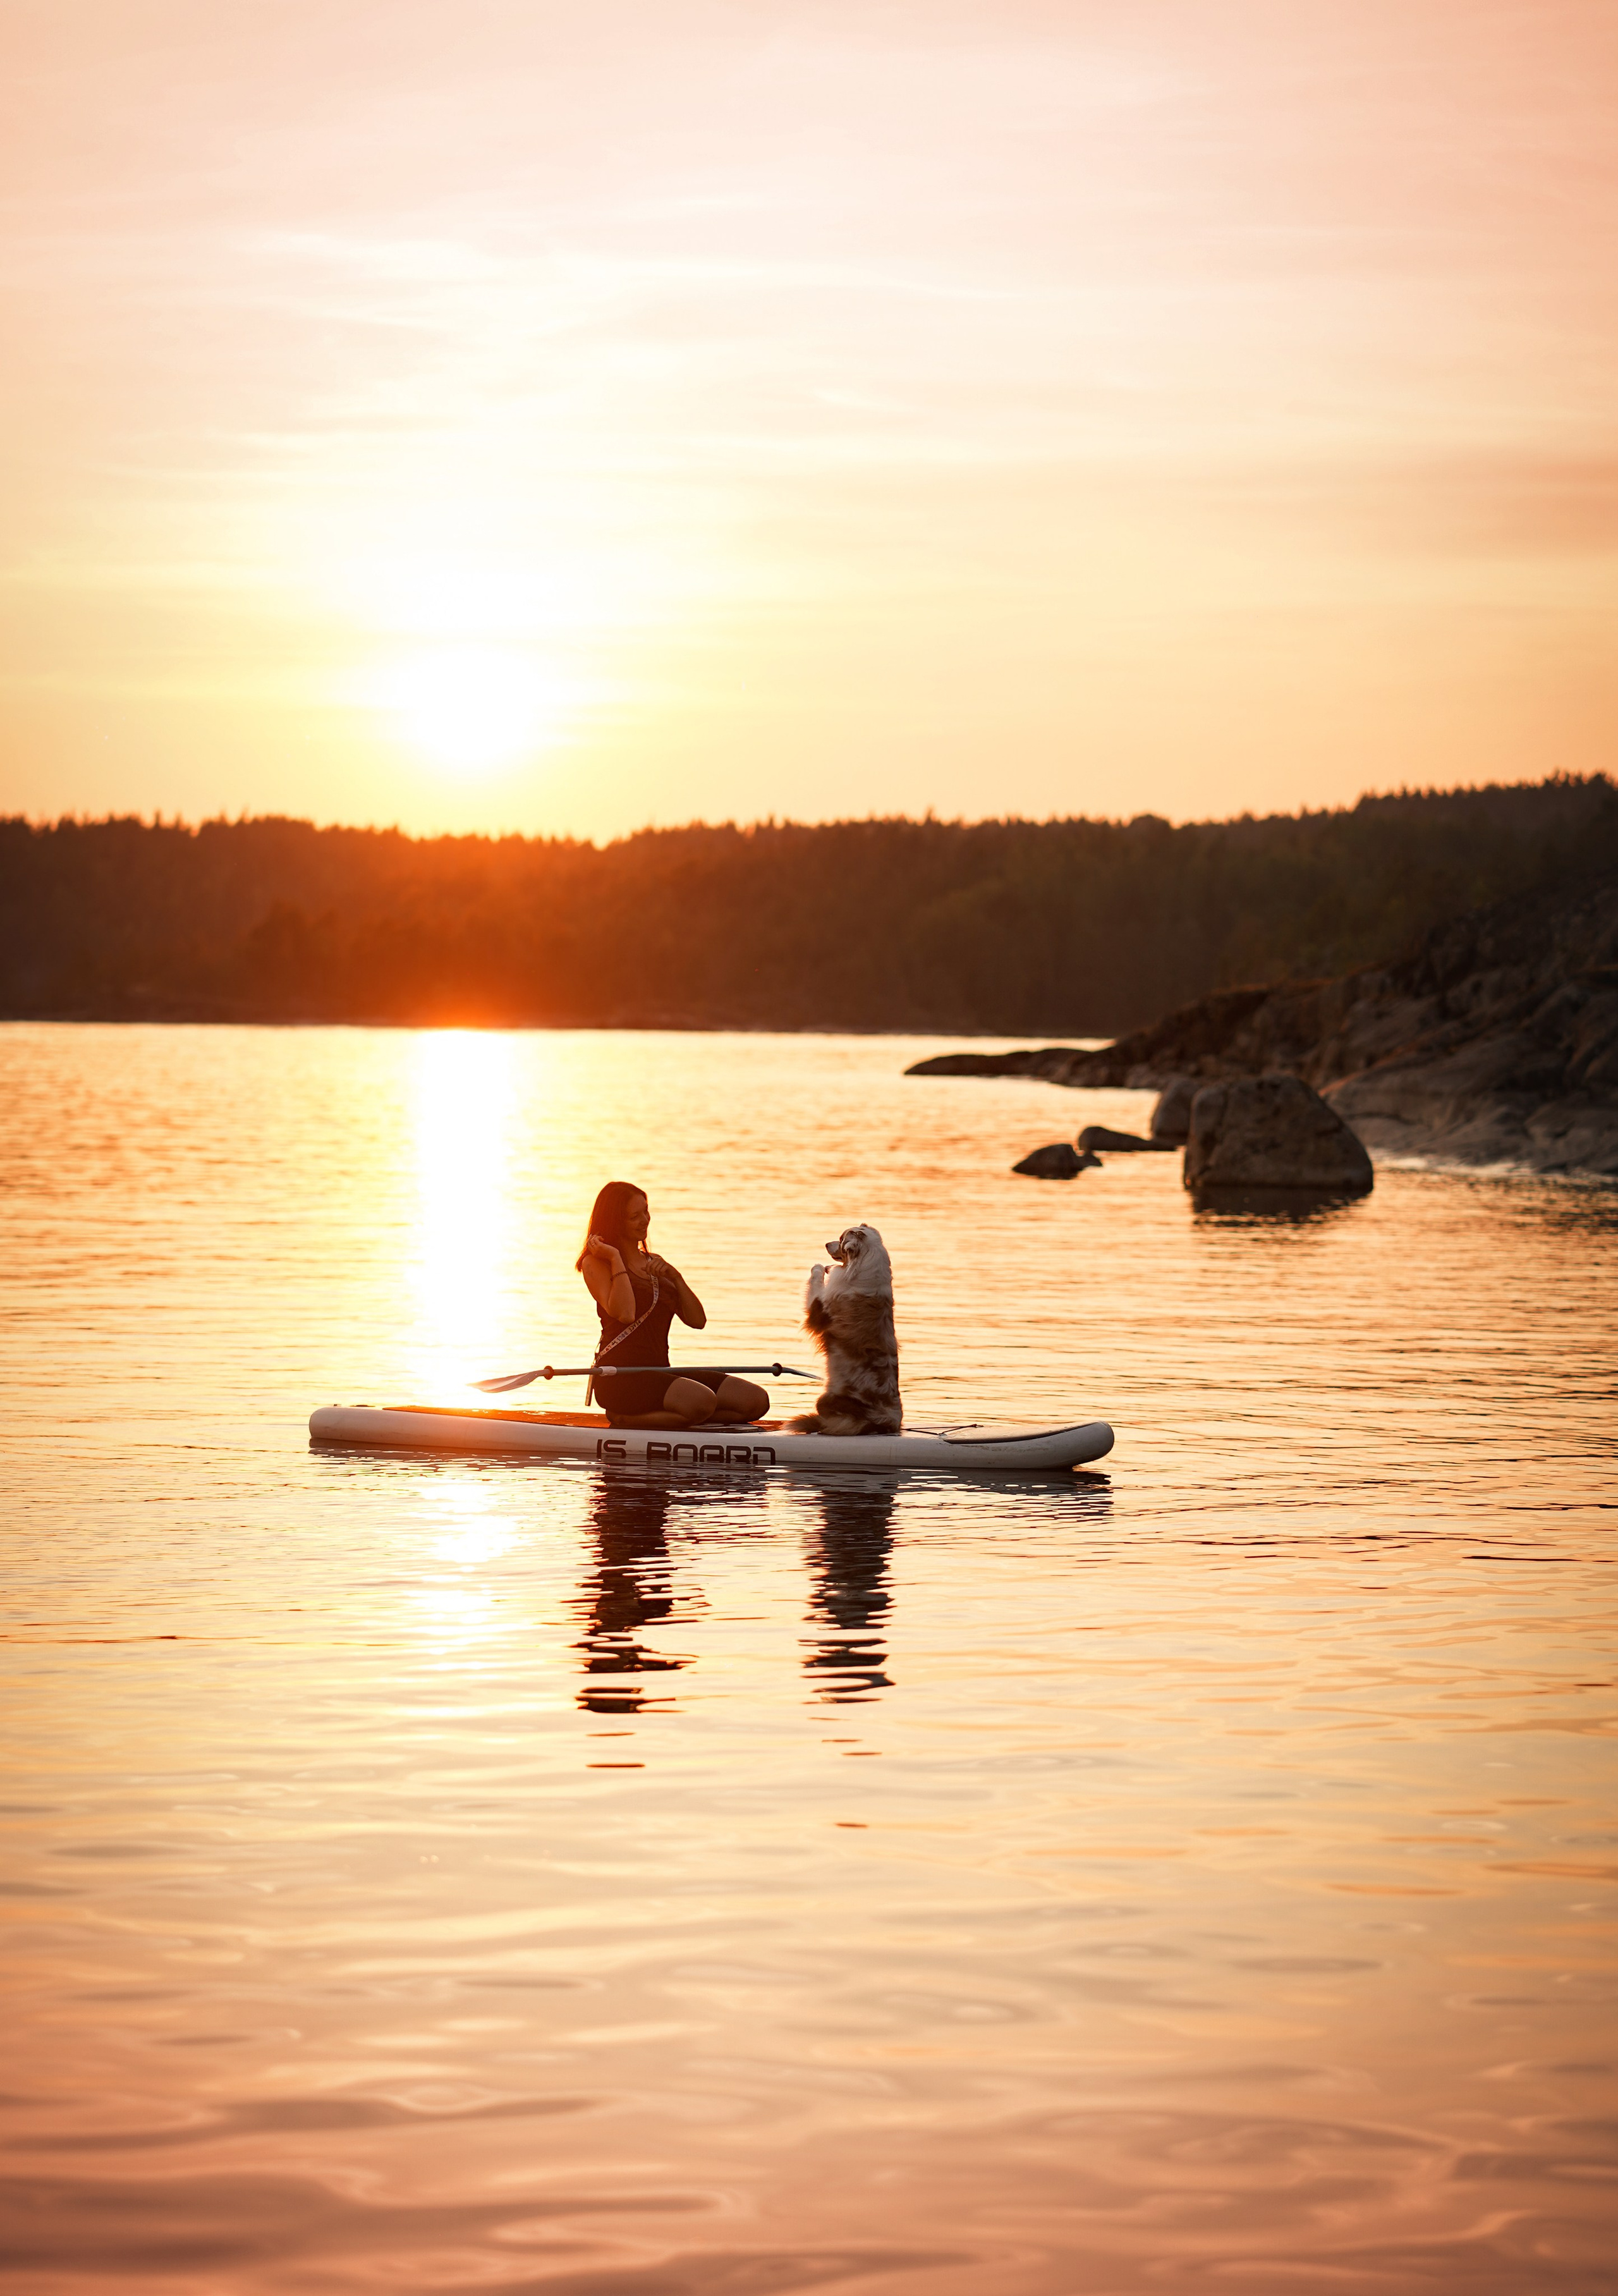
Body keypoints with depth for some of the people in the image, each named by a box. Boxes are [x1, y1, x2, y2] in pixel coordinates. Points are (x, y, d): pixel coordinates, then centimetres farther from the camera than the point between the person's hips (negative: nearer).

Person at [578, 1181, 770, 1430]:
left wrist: (675, 1276, 0)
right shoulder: (596, 1263, -1)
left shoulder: (654, 1263, 21)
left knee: (756, 1400, -10)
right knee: (702, 1400, -36)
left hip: (660, 1372, 8)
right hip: (620, 1377, -8)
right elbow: (625, 1313, -20)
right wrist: (616, 1259, -11)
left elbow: (697, 1320, 13)